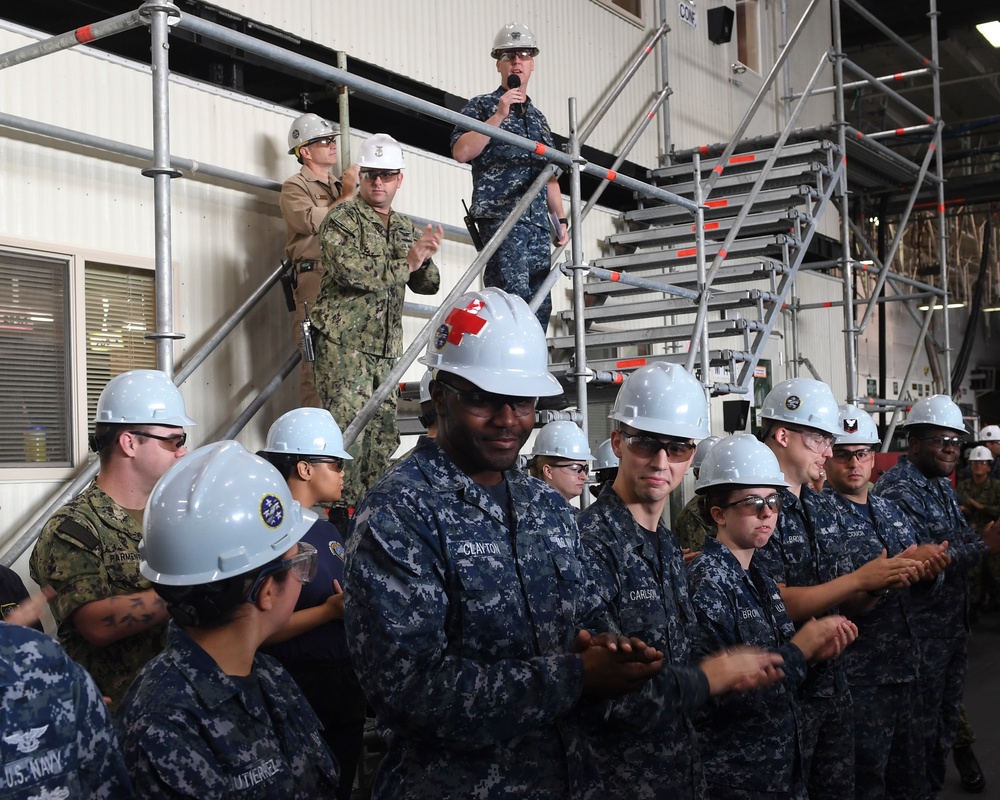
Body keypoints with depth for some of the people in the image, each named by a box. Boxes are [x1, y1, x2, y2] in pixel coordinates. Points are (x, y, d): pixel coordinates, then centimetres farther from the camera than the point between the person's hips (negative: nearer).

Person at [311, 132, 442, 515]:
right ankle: (343, 509, -8)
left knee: (383, 434, 8)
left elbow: (427, 285, 17)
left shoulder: (406, 229, 19)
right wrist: (404, 264, -11)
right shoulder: (342, 218, -2)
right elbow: (350, 269, -18)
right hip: (344, 342, -7)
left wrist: (425, 259, -5)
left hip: (386, 347, 7)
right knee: (348, 428, -13)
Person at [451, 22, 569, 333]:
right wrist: (499, 115, -11)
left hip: (539, 224, 7)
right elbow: (461, 152, -10)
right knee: (516, 298, -18)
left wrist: (560, 219, 20)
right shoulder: (482, 106, 7)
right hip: (501, 217, -6)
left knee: (540, 304, 1)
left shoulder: (538, 118, 25)